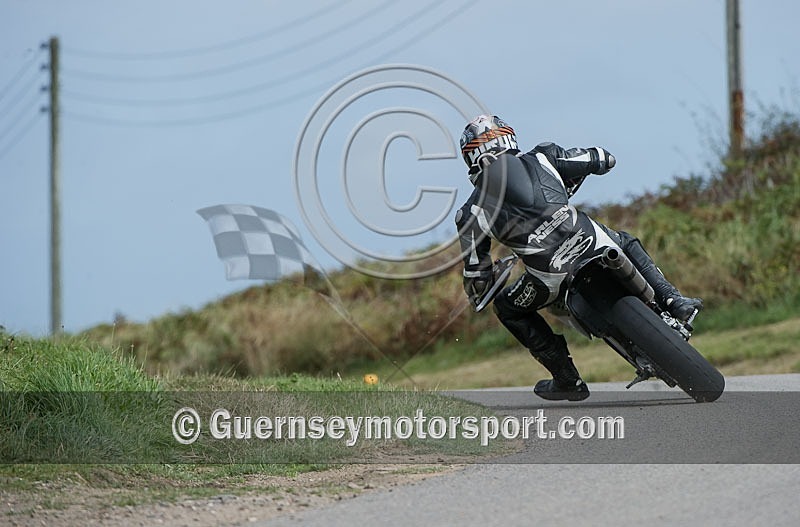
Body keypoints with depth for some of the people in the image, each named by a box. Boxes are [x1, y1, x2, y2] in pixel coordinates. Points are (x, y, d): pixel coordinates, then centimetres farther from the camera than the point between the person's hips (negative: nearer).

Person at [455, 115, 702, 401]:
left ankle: (567, 379, 21)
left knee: (508, 308, 25)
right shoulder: (541, 158, 13)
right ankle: (672, 300, 18)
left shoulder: (471, 213, 9)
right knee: (627, 243, 37)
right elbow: (602, 159, 22)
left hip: (552, 275, -2)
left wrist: (478, 296, 34)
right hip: (593, 244, 2)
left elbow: (476, 272, 10)